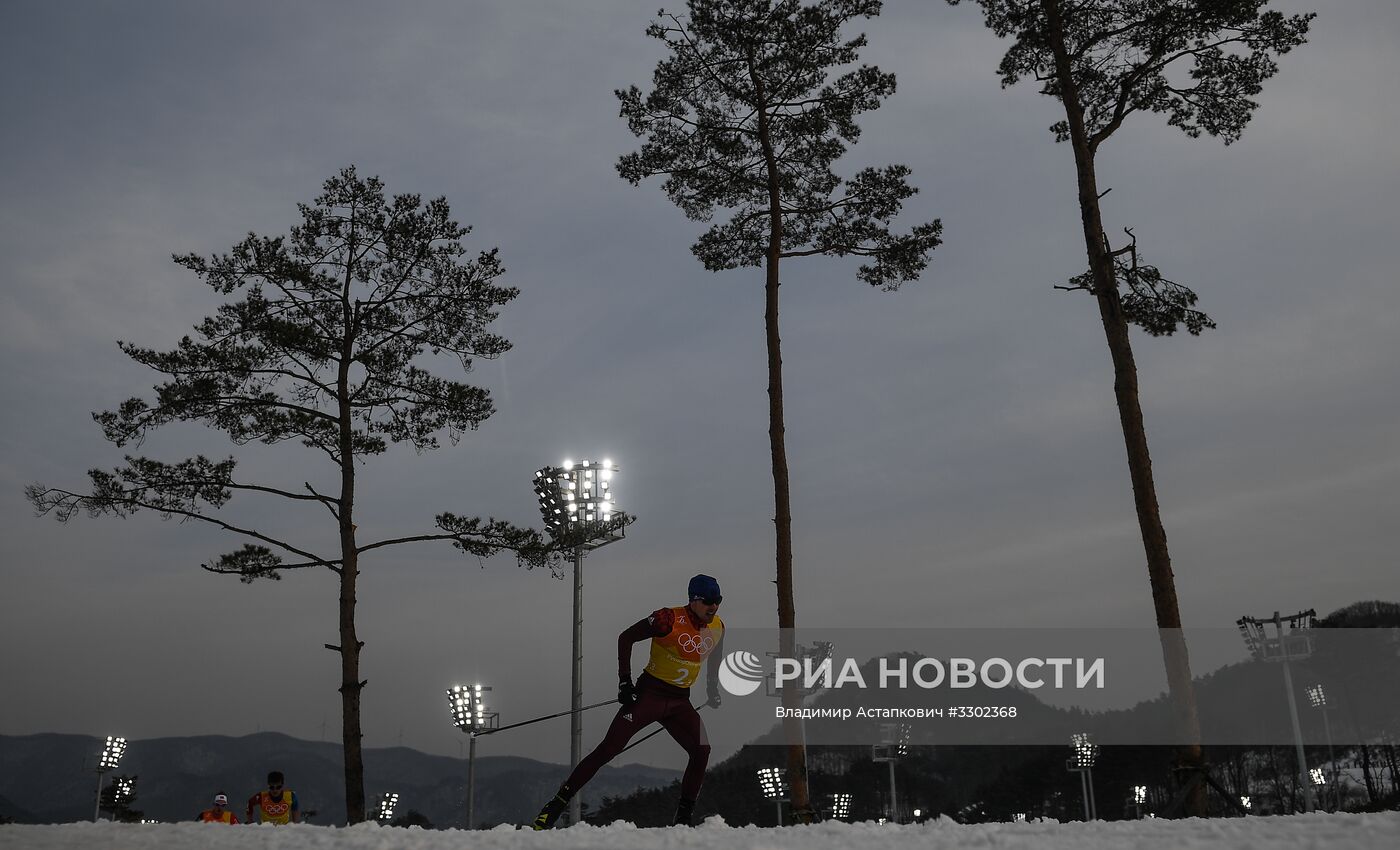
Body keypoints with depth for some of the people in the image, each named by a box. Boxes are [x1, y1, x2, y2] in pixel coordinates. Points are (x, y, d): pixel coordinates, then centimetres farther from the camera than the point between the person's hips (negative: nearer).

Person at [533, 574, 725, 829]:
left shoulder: (718, 628, 1)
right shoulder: (669, 619, -19)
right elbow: (626, 637, -10)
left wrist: (713, 689, 20)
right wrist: (625, 681, -13)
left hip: (680, 702, 5)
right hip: (649, 693, -5)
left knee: (702, 752, -11)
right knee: (608, 750, -10)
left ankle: (683, 819, 3)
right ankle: (557, 804, -2)